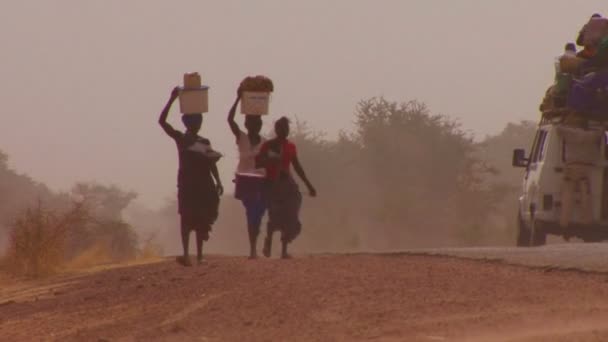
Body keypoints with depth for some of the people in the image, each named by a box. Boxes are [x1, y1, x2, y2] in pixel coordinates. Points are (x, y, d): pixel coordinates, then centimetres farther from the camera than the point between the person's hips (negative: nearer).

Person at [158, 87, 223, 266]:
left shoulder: (205, 142, 13)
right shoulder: (180, 138, 2)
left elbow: (211, 163, 11)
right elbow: (162, 121, -8)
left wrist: (218, 181, -3)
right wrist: (172, 99, -15)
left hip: (204, 183, 4)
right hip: (187, 183, -4)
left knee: (202, 218, 4)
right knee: (187, 217, -9)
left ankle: (199, 255, 10)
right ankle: (185, 254, -14)